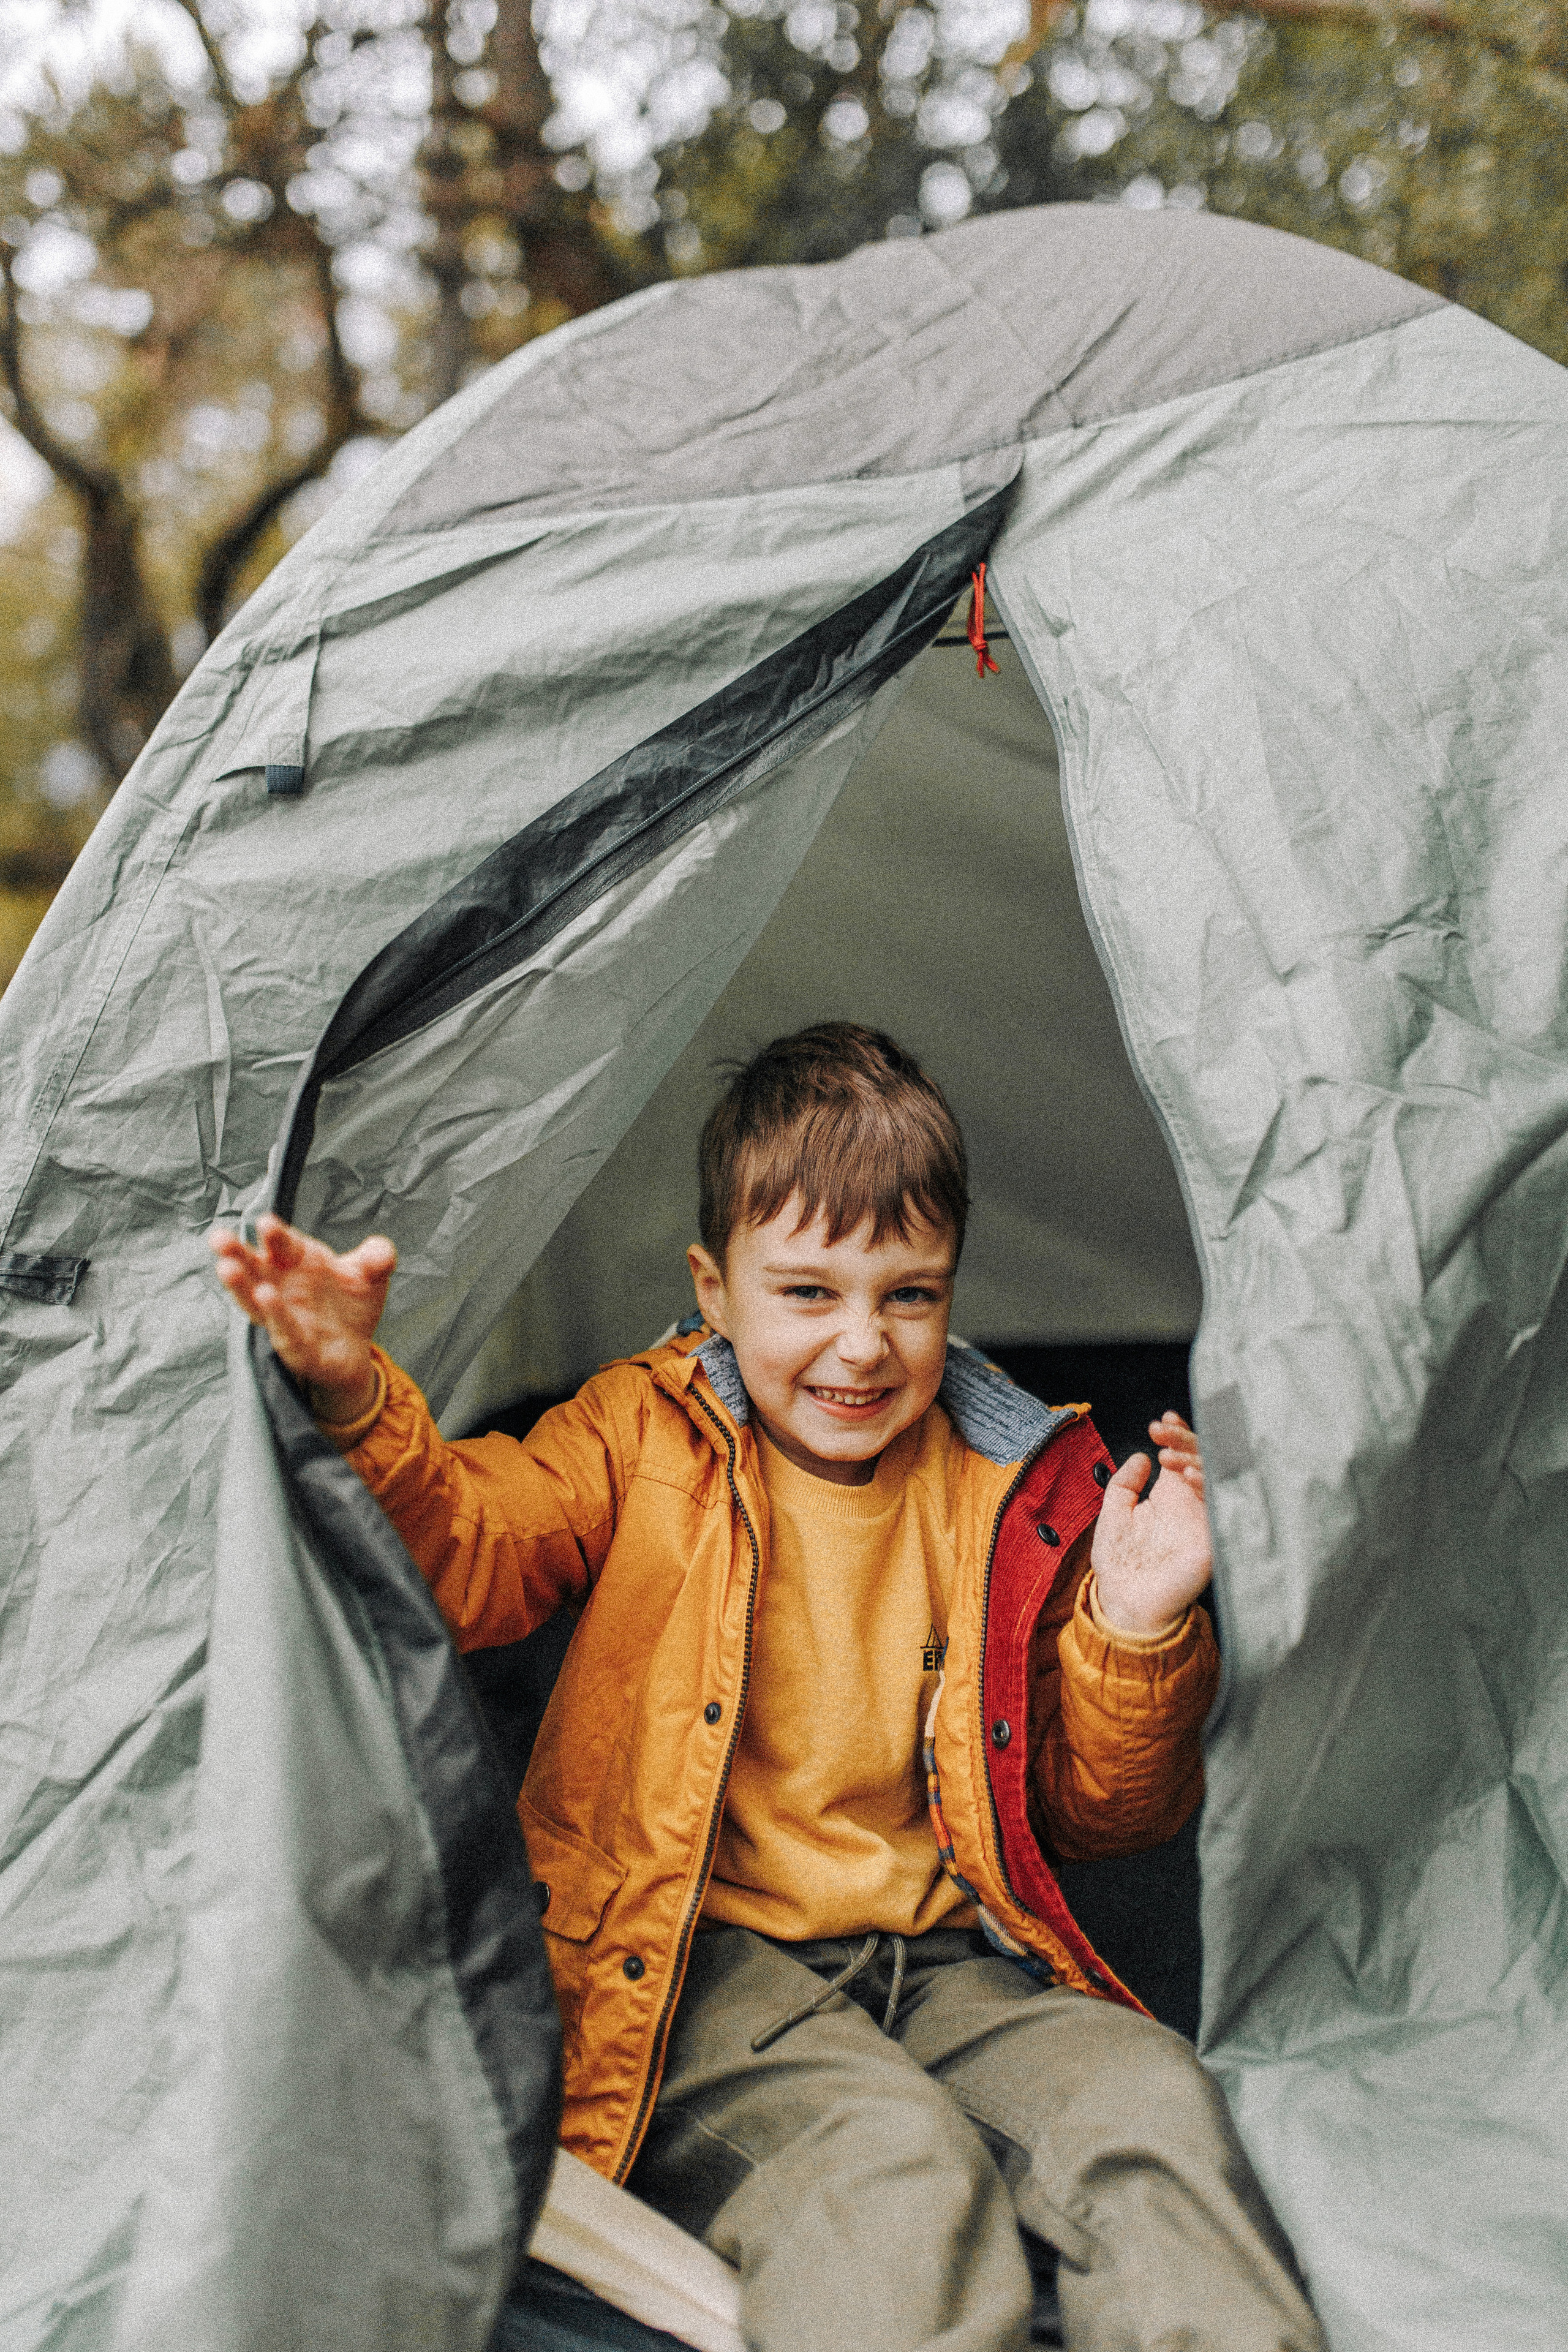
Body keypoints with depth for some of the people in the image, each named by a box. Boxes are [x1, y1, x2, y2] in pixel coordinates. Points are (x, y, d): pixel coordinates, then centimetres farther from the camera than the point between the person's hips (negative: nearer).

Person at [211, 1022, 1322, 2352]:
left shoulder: (1015, 1491, 6)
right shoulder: (645, 1435, 3)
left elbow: (1100, 1814, 10)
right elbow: (462, 1561, -12)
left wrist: (1136, 1633, -9)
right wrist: (353, 1406, -30)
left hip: (950, 1959, 3)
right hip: (700, 1960, -2)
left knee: (1151, 2106, -24)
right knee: (890, 2165, -30)